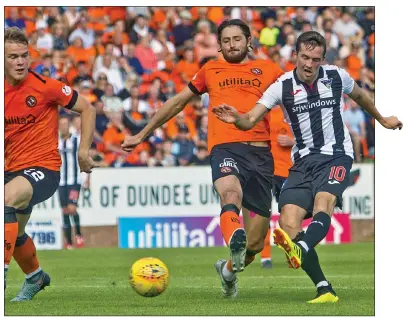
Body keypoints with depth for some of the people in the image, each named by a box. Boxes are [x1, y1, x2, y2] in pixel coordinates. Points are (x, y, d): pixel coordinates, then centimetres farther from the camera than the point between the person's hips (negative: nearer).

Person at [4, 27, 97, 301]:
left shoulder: (44, 86, -13)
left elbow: (87, 109, -3)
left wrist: (84, 151, -6)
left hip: (44, 167, -7)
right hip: (13, 170, 7)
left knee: (8, 197, -35)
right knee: (14, 232, 21)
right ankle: (35, 277, 52)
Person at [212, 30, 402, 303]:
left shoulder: (337, 77, 1)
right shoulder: (282, 87, -3)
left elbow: (360, 96, 23)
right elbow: (251, 120, -9)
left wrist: (382, 120, 38)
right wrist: (236, 118, -33)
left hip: (336, 155, -2)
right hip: (303, 161, 2)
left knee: (322, 206, -31)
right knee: (288, 223, -17)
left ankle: (300, 250, -60)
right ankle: (325, 290, -18)